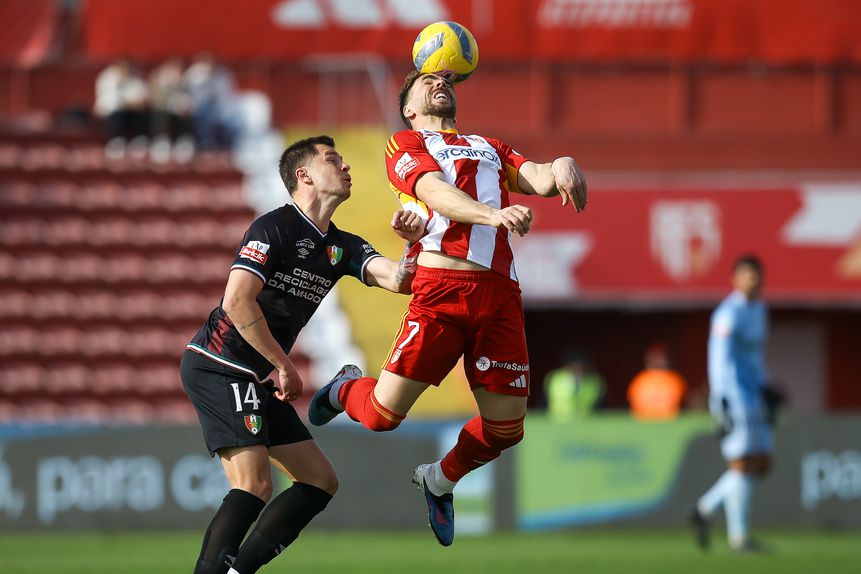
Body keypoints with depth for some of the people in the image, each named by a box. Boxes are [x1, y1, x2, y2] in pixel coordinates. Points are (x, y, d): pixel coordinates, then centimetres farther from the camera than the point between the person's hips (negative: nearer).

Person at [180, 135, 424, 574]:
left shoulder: (342, 247, 13)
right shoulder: (274, 228, -12)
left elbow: (397, 280, -2)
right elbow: (237, 302, -22)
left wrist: (414, 243, -22)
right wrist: (285, 366, -16)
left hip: (255, 379, 9)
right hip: (217, 366, -9)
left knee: (320, 482, 8)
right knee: (254, 485, -22)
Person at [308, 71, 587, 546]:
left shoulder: (490, 148, 27)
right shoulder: (405, 144, 11)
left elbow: (538, 180, 11)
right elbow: (435, 191, -8)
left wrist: (560, 167, -14)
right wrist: (493, 214, -27)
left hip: (500, 291, 5)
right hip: (441, 287, -5)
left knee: (505, 427, 2)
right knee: (383, 414, -11)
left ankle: (440, 480, 33)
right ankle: (345, 390, 27)